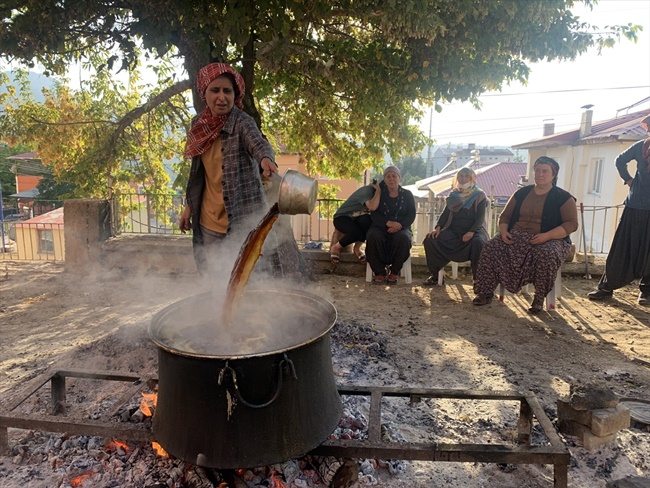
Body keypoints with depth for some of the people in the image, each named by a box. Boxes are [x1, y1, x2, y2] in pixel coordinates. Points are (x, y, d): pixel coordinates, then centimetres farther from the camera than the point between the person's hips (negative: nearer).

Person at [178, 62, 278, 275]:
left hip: (242, 219, -6)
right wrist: (189, 207, 17)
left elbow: (259, 143, -33)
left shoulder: (242, 122, -11)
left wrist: (266, 159, -55)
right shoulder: (200, 124, 6)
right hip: (208, 221, 6)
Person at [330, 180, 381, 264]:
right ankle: (335, 248, -8)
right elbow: (372, 207, -43)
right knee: (356, 232, -36)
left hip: (355, 219, 7)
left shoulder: (375, 192, 2)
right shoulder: (368, 190, -23)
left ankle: (357, 248, -7)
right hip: (342, 217, -7)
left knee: (368, 221, -28)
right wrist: (378, 190, -31)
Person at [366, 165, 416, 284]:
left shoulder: (407, 195, 10)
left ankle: (394, 271, -18)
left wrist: (399, 225, -20)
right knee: (372, 236, -34)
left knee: (403, 238, -35)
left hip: (401, 228, 0)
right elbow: (374, 213, -3)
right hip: (380, 227, 0)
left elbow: (411, 215, 1)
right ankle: (379, 272, -24)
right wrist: (388, 223, -22)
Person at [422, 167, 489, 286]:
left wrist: (471, 232, -23)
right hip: (454, 230, 4)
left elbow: (480, 217, -5)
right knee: (430, 239, -20)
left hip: (473, 230, -3)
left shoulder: (479, 195, 4)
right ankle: (434, 275, -9)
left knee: (478, 243, -39)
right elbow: (446, 212, 10)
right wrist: (438, 227, -9)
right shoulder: (454, 194, 16)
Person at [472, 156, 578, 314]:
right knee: (491, 248, -23)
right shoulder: (522, 193, 13)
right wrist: (503, 230, -7)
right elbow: (505, 215, 16)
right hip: (516, 236, 4)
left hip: (549, 239, -3)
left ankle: (539, 298, -20)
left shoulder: (563, 197, 2)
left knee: (546, 255, -39)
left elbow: (571, 223, -7)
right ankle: (486, 292, -16)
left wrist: (547, 236, -22)